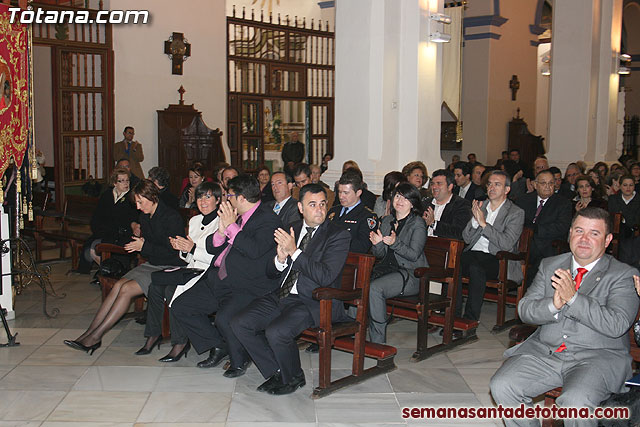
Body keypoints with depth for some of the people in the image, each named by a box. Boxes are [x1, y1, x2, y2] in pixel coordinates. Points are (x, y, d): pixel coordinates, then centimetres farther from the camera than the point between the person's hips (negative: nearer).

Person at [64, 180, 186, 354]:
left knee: (127, 289, -21)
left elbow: (173, 251, -17)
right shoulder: (145, 216, 10)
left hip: (169, 268, -8)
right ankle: (89, 333, -16)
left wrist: (144, 247, -15)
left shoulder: (171, 217, -15)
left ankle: (95, 336, -16)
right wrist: (139, 245, -4)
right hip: (151, 264, 8)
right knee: (118, 285, -14)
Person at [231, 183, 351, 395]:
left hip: (313, 302, -7)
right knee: (240, 323, -7)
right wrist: (280, 258, -9)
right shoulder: (291, 229, 13)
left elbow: (325, 277, -18)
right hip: (282, 296, 7)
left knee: (276, 331, -29)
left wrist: (294, 252, -19)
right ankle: (277, 372, 7)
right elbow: (270, 272, 15)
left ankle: (293, 378, 2)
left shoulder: (338, 235, -6)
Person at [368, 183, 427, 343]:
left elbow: (413, 254, -12)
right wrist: (377, 244, -9)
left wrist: (395, 243, -26)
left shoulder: (418, 224, -3)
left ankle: (378, 341, -24)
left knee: (375, 287, -31)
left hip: (410, 273, -6)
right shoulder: (386, 220, 15)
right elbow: (380, 255, 13)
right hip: (386, 268, 6)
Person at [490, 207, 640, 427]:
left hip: (598, 357, -4)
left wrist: (573, 298, -22)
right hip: (544, 351, 4)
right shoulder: (549, 265, 13)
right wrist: (553, 305, -16)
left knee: (575, 402, -32)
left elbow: (617, 325, -14)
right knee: (501, 386, -16)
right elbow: (525, 310, 5)